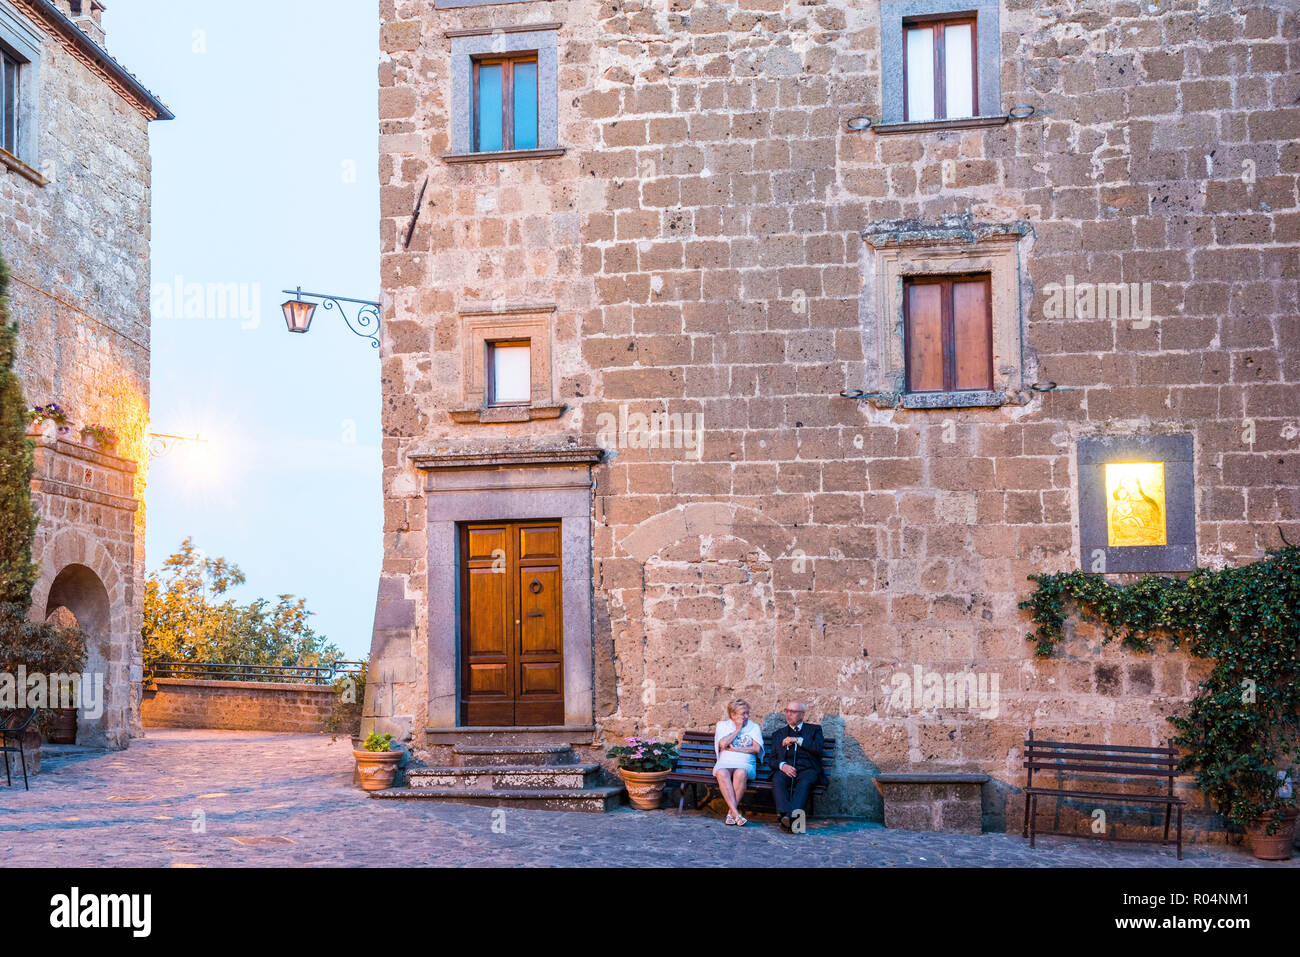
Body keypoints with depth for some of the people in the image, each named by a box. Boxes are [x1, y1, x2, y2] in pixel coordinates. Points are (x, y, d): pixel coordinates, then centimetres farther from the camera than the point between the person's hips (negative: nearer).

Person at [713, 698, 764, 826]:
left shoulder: (754, 727, 16)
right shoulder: (722, 725, 16)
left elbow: (756, 748, 1)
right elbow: (723, 744, -3)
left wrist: (735, 749, -4)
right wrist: (737, 729, 1)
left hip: (745, 764, 0)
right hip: (725, 763, 0)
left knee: (740, 773, -37)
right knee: (722, 773, -36)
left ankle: (731, 812, -29)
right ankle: (736, 813, -41)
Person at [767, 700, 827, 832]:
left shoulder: (814, 729, 19)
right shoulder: (779, 733, 25)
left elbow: (818, 748, 0)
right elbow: (771, 758, 16)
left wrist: (797, 740, -3)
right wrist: (782, 765, -6)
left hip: (807, 769, -2)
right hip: (785, 769, 2)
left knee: (805, 782, -37)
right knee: (778, 780, -33)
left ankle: (790, 816, -54)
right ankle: (784, 815, -51)